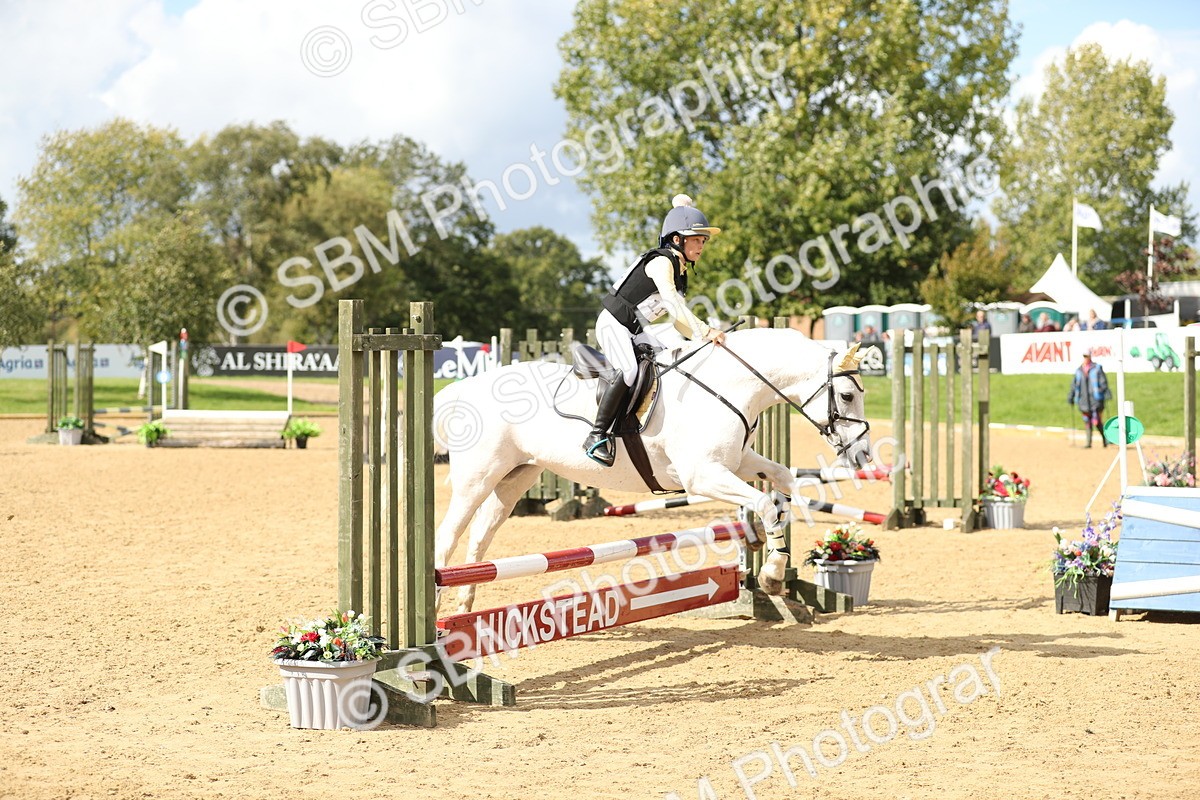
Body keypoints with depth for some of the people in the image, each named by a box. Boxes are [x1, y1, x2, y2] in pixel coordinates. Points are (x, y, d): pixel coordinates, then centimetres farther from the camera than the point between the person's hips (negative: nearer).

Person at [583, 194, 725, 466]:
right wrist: (705, 330, -35)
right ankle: (597, 436, -27)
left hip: (634, 331, 10)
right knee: (629, 370, -29)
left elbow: (678, 320, 14)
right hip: (613, 324, -10)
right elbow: (671, 302, -31)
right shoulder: (661, 262, -16)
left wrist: (704, 337, -2)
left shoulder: (680, 272, 13)